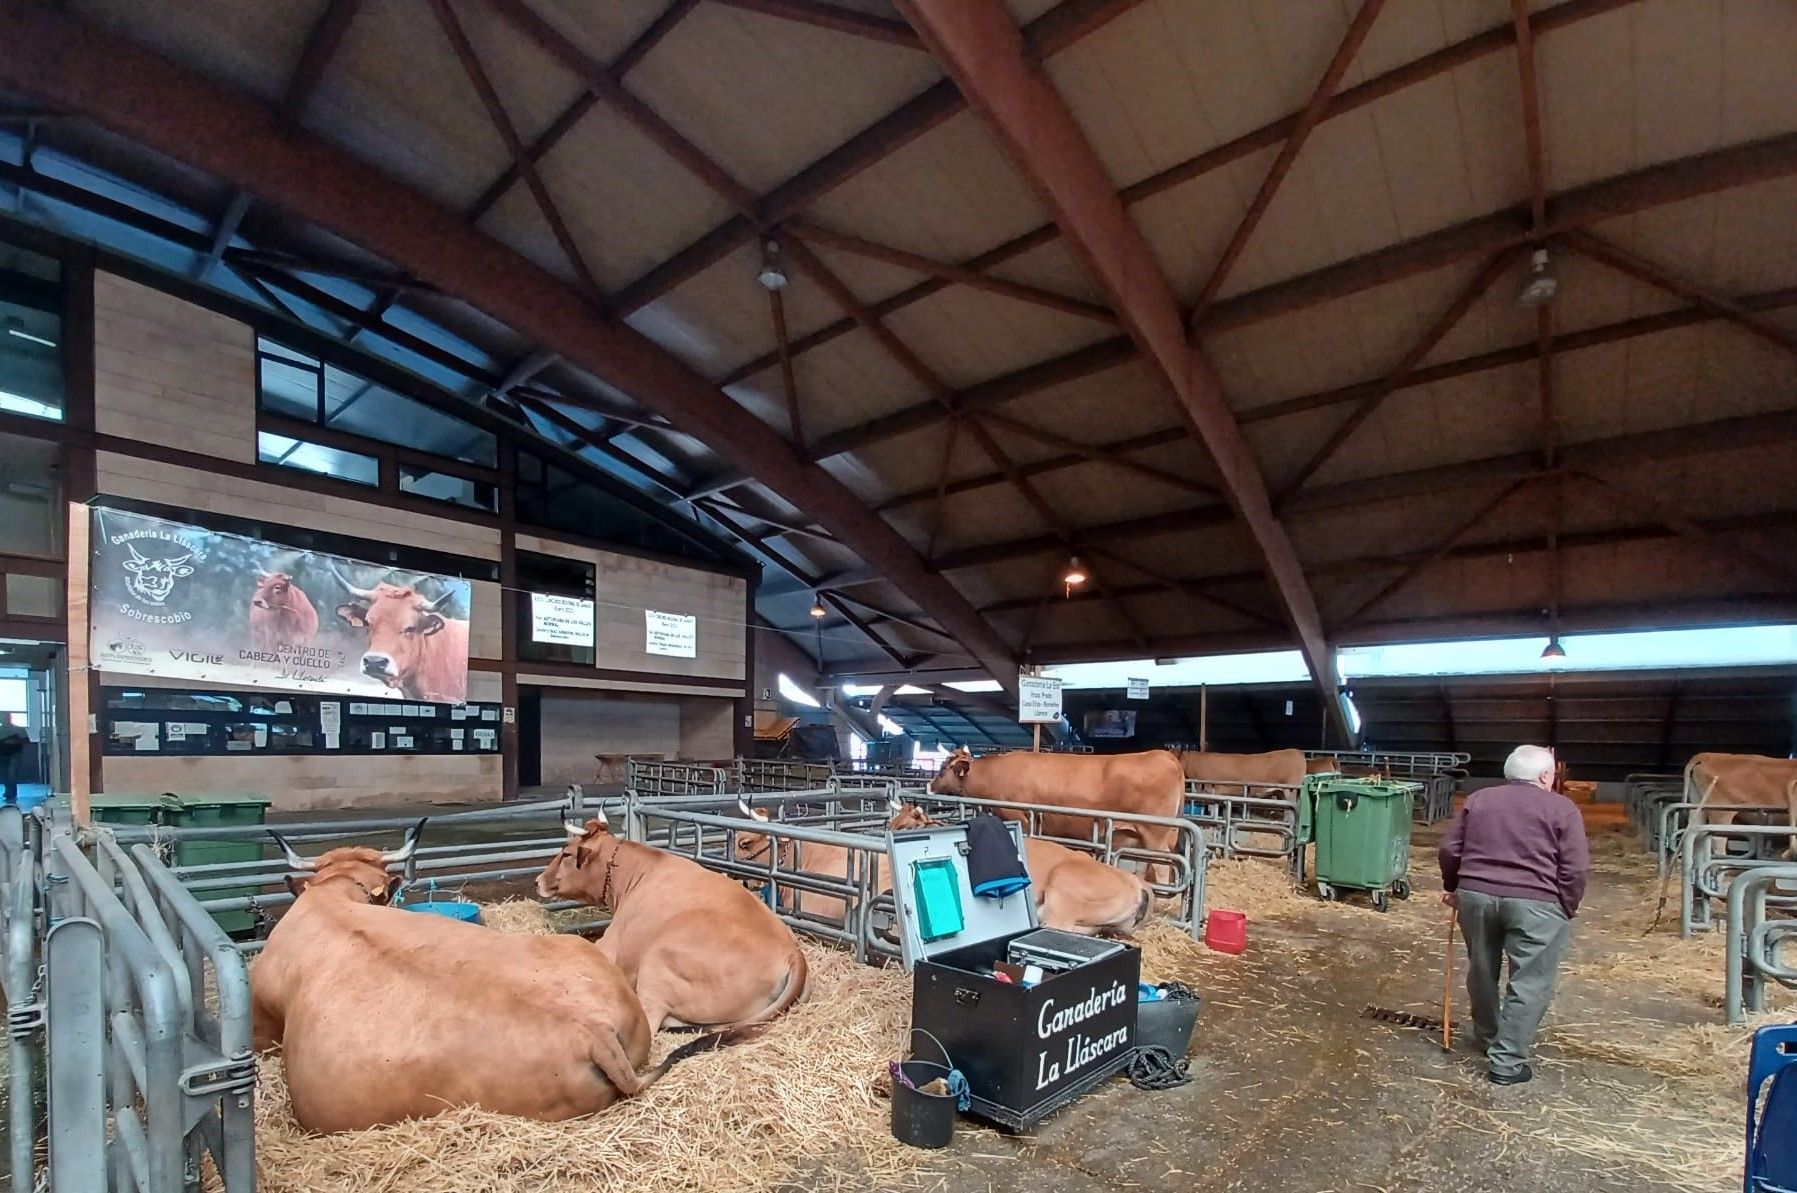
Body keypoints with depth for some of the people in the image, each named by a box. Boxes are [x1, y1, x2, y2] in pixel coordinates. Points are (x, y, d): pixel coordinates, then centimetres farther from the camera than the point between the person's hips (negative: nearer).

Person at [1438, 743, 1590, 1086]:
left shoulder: (1477, 799, 12)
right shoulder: (1562, 808, 2)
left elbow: (1449, 850, 11)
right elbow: (1576, 868, -4)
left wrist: (1452, 887, 23)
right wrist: (1567, 908, 7)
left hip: (1476, 895, 4)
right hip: (1535, 904, -4)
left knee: (1482, 972, 19)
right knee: (1529, 983, 5)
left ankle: (1486, 1038, 35)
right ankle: (1507, 1062, 6)